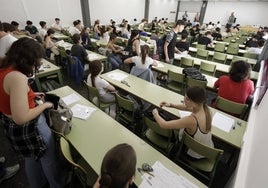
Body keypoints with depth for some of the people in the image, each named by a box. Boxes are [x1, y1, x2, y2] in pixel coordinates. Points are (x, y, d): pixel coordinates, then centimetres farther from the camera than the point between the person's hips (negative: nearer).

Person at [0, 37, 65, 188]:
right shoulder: (17, 78, -32)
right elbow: (21, 117, -33)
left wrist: (31, 95, 7)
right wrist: (44, 105, -20)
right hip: (28, 128, -9)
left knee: (31, 158, 30)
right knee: (49, 159, 17)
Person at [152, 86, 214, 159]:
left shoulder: (191, 120, -38)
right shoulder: (205, 108, -17)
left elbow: (163, 125, -31)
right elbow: (187, 107, 3)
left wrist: (155, 113, -13)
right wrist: (170, 105, -6)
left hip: (196, 155, -5)